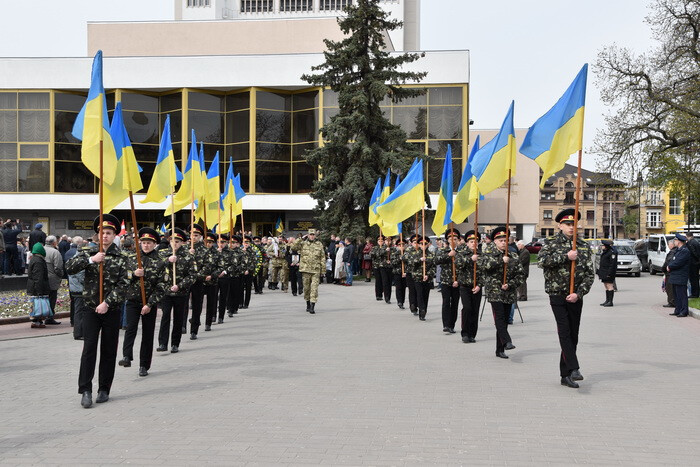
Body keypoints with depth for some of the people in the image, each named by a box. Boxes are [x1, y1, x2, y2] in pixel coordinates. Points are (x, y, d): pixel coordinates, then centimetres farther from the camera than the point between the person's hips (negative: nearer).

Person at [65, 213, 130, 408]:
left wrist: (107, 303, -14)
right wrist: (91, 260, -17)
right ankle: (85, 390, -1)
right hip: (90, 308, 0)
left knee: (109, 350, 6)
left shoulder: (120, 258, 0)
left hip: (111, 310, 0)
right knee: (89, 349, -6)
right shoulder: (88, 253, 5)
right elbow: (69, 268, -8)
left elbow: (122, 285, -6)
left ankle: (104, 390, 16)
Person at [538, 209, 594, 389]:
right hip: (557, 295, -3)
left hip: (576, 297, 3)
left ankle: (566, 375, 15)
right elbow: (541, 261, -17)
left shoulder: (584, 246, 8)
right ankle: (573, 369, -20)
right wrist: (566, 256, -17)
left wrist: (579, 293, -10)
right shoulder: (551, 243, 2)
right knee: (564, 332, -15)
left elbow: (589, 274, 4)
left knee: (573, 335, 6)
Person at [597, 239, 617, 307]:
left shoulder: (612, 252, -12)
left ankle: (610, 302, -7)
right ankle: (607, 300, 17)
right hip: (603, 272, 10)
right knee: (606, 286, 12)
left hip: (608, 272, -10)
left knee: (609, 286, -8)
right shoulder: (604, 252, 17)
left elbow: (613, 263, -17)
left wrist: (609, 273, -22)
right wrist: (599, 272, 18)